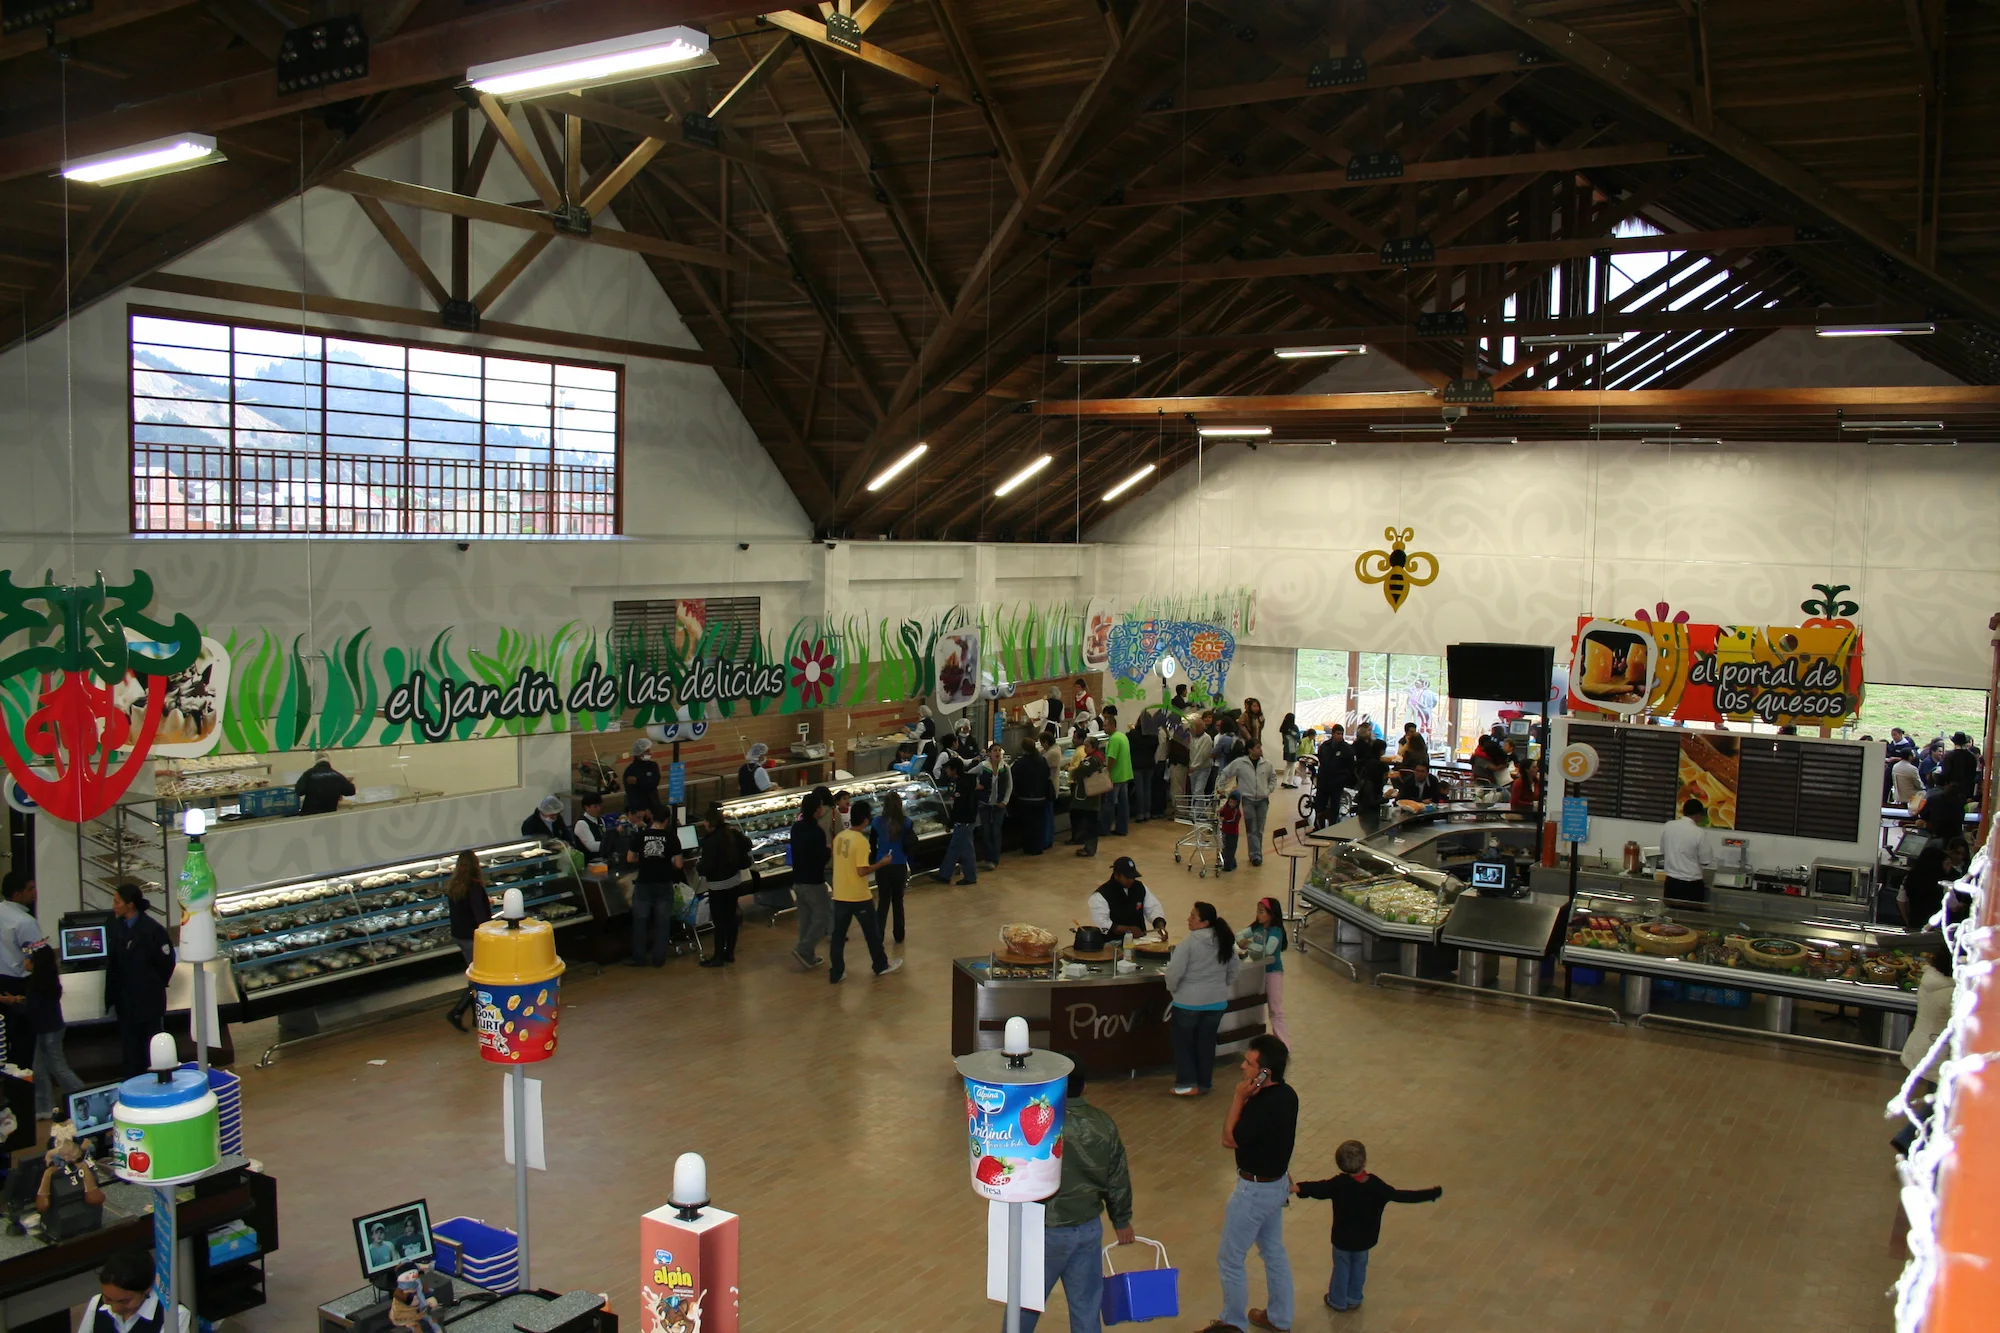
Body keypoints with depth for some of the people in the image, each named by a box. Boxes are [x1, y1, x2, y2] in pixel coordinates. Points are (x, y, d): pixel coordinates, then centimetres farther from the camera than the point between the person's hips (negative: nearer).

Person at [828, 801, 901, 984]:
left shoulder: (839, 837, 3)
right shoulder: (861, 841, -19)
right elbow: (862, 871, -22)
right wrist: (881, 863, -9)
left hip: (840, 895, 6)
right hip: (859, 896, -6)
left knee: (838, 934, 10)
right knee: (872, 932, 13)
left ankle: (836, 973, 13)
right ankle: (881, 965, 29)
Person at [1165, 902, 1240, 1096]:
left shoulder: (1188, 943, -18)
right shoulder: (1226, 942, 2)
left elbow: (1174, 972, -18)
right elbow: (1232, 973, 9)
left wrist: (1172, 988, -1)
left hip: (1189, 1001, -5)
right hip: (1217, 1001, 6)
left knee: (1183, 1042, 10)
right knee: (1206, 1042, 15)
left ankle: (1187, 1083, 10)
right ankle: (1203, 1084, 21)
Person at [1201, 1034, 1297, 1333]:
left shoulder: (1263, 1107, -33)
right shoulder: (1287, 1094, -5)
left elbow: (1229, 1139, -20)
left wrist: (1239, 1097, -23)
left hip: (1255, 1190, -9)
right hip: (1278, 1183, 9)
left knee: (1230, 1259, 9)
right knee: (1274, 1251, 23)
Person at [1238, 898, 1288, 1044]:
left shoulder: (1276, 931, -21)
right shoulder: (1257, 926, 1)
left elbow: (1268, 950, -34)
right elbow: (1240, 936, 6)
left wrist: (1248, 944, -25)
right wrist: (1241, 941, -18)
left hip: (1273, 972, -7)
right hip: (1258, 970, 8)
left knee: (1275, 1009, -4)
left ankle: (1283, 1044, 0)